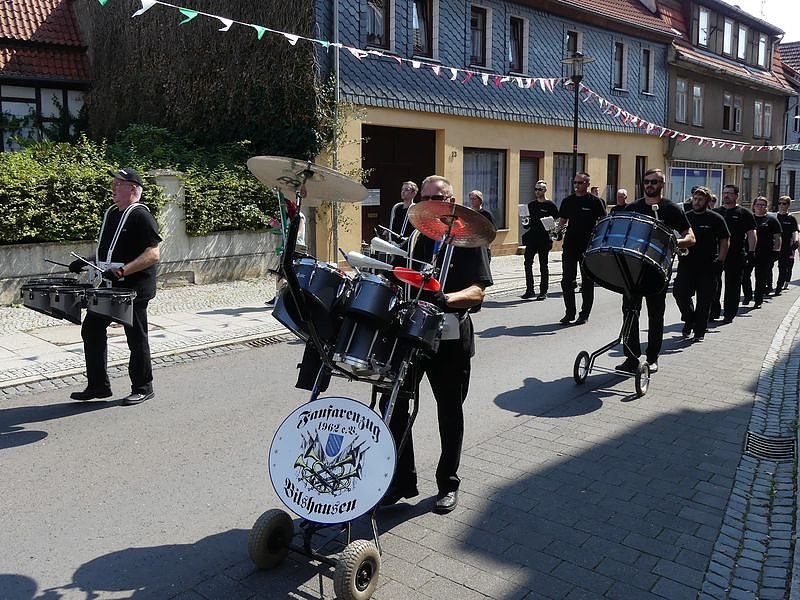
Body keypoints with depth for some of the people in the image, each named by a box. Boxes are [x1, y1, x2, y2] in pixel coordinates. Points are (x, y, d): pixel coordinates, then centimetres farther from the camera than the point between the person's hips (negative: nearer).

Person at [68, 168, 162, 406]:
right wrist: (86, 261, 10)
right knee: (91, 330, 10)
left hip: (133, 290, -9)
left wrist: (122, 271, -28)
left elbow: (153, 254, -21)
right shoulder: (111, 213, 14)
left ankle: (143, 388, 16)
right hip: (108, 287, 9)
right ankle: (98, 385, 21)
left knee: (136, 338, 2)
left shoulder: (140, 216, -13)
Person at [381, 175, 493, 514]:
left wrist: (445, 299, -31)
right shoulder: (414, 238, 14)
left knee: (450, 413, 9)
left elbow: (477, 292, -13)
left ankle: (448, 484, 26)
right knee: (392, 403, -1)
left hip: (449, 337, -4)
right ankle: (401, 480, 15)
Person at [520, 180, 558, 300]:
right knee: (527, 263, 2)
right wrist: (526, 223, -1)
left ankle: (543, 291, 9)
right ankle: (530, 290, 12)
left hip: (544, 238, -5)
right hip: (531, 238, 5)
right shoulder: (531, 204, 13)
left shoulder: (550, 205, -1)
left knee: (543, 265, 2)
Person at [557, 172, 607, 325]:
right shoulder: (568, 201, 9)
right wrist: (558, 229, -5)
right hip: (570, 246, 4)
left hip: (588, 247, -3)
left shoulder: (595, 202, -3)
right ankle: (569, 313, 14)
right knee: (567, 280, 2)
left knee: (587, 282, 5)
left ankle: (584, 314, 15)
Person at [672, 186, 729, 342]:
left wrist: (720, 262, -7)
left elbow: (725, 242, 1)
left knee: (704, 300, 2)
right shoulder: (685, 217, 9)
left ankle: (699, 331, 15)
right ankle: (689, 320, 16)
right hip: (686, 264, 2)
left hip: (707, 266, -2)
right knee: (679, 292, -9)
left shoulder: (716, 219, 1)